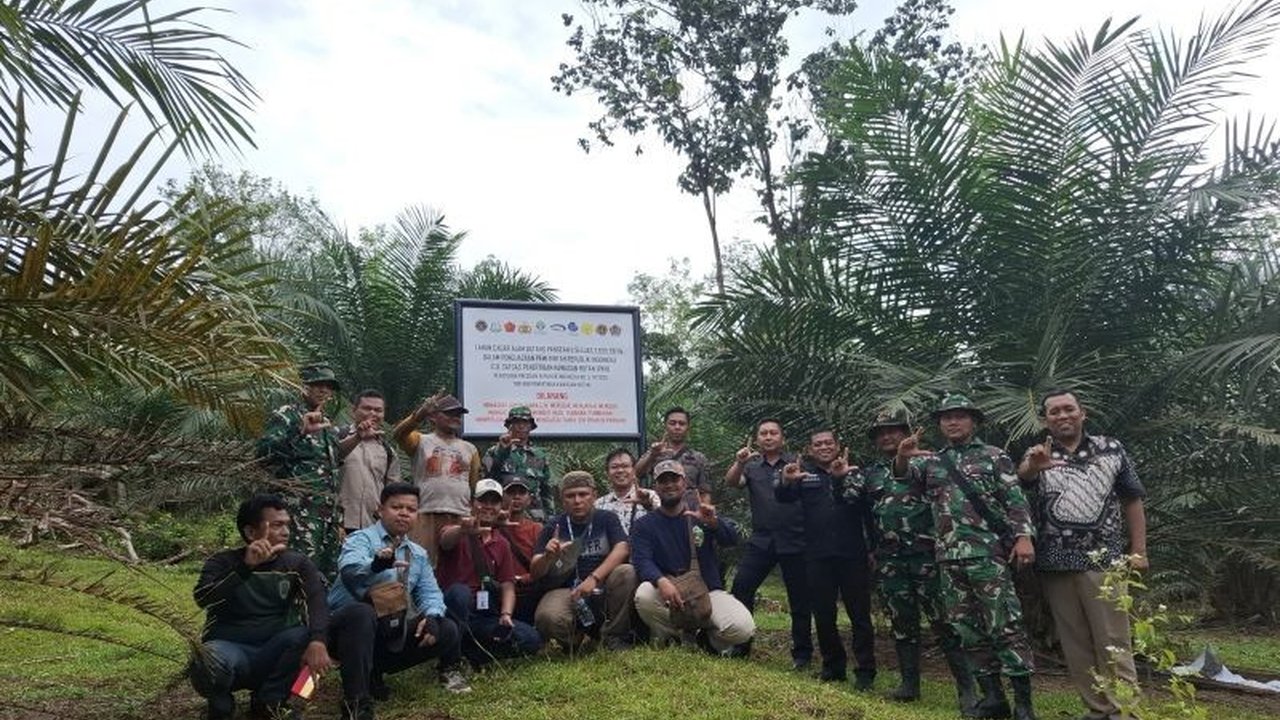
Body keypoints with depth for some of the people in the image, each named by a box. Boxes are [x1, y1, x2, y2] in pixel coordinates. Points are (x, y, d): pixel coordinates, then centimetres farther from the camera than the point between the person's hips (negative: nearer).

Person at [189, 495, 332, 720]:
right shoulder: (223, 562, -2)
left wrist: (317, 641, -37)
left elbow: (317, 602, -17)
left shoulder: (298, 564, 1)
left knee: (307, 634, -27)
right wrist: (246, 566, -35)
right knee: (209, 661, -35)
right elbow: (202, 598, -23)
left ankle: (269, 701, -3)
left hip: (272, 654, 2)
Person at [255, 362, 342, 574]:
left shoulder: (328, 425, 20)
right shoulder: (286, 416, -2)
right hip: (299, 511, -8)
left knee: (329, 573, 8)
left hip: (328, 512, 8)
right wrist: (301, 432, -24)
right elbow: (263, 453, -17)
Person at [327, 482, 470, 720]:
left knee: (447, 631, -6)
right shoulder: (361, 539, -6)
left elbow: (430, 592, 7)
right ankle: (357, 700, -31)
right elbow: (349, 570, -28)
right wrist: (376, 564, -51)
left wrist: (431, 616, -17)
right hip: (348, 624, -6)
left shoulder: (419, 554, 15)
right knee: (362, 613, -38)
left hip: (391, 634, 6)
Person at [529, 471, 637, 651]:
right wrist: (548, 556, -23)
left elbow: (622, 549, -14)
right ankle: (575, 638, 4)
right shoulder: (554, 526, 4)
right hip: (565, 591, 0)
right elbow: (535, 573, 0)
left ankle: (614, 637, -10)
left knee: (626, 572, -29)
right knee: (547, 617, -33)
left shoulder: (607, 519, 4)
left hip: (603, 589, 1)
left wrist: (594, 578, -27)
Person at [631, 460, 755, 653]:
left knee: (743, 628, -25)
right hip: (668, 594, 0)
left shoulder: (701, 515, 5)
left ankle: (709, 640, 10)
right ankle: (668, 638, -2)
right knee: (644, 595, -33)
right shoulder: (645, 524, 4)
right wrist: (662, 581, -34)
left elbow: (733, 539, -11)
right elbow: (642, 561, -12)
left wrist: (713, 522, -34)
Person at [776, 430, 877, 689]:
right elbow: (783, 497, -10)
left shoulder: (853, 471, 7)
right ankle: (833, 666, 23)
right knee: (823, 614, 9)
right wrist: (785, 481, -29)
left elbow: (869, 507, -2)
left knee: (860, 614, 3)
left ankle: (865, 671, 10)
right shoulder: (804, 472, 7)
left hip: (852, 554, -1)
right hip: (818, 556, 1)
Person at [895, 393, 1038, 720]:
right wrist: (902, 456, -24)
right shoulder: (931, 461, 16)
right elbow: (903, 473, -1)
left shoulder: (994, 456, 6)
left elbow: (1015, 500, 0)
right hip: (949, 557, 5)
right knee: (968, 628, 7)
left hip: (988, 552, -4)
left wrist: (1023, 536, -14)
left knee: (1005, 625, -6)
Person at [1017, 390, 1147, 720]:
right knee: (1075, 641, 7)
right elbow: (1023, 477, -18)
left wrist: (1138, 551, 3)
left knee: (1112, 638, -2)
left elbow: (1132, 501, 9)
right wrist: (1033, 465, -42)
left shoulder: (1111, 449, 7)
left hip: (1102, 558, -2)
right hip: (1055, 563, 2)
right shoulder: (1038, 455, 7)